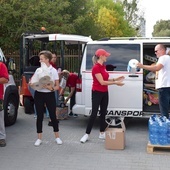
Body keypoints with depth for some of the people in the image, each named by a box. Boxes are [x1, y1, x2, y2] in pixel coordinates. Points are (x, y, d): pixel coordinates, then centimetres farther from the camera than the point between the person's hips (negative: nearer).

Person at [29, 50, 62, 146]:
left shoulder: (53, 71, -2)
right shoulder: (38, 70, 6)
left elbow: (57, 86, -3)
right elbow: (32, 82, 6)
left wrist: (52, 88, -23)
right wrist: (31, 84, -17)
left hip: (50, 95, -2)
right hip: (39, 95, 2)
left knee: (53, 116, 3)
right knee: (40, 117, 5)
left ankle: (57, 137, 19)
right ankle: (39, 138, 16)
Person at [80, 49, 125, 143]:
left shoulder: (103, 66, 10)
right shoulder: (96, 68, -19)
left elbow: (105, 79, 10)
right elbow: (102, 82, -22)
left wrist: (115, 79, 4)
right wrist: (115, 83, -17)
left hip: (104, 93, 9)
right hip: (97, 93, -9)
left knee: (103, 113, 11)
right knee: (94, 114, -5)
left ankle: (102, 133, 21)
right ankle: (87, 134, 5)